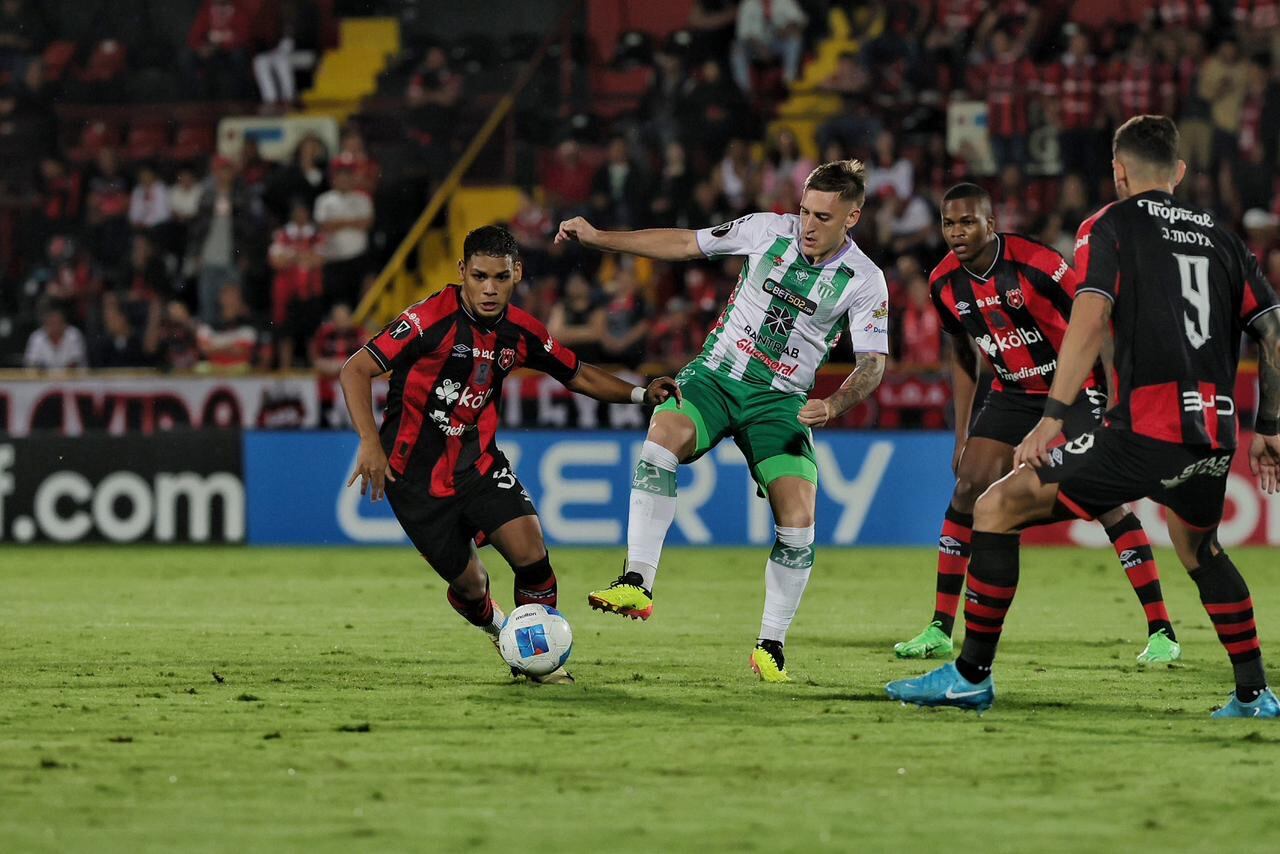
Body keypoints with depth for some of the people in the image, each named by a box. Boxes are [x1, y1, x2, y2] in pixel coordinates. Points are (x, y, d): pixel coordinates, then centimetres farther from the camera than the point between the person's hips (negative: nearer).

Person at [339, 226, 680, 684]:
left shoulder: (521, 332, -4)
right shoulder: (431, 319, -21)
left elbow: (578, 375, 12)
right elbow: (355, 371, -20)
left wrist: (640, 394, -4)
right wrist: (371, 443, -31)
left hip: (477, 461, 4)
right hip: (416, 474, -4)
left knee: (530, 550, -18)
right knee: (469, 585, 2)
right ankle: (501, 629, 38)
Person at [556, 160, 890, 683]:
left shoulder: (864, 281, -6)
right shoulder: (769, 230, -2)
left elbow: (873, 363, -6)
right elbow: (686, 244, 6)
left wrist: (834, 405, -27)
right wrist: (597, 238, 3)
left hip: (780, 400, -1)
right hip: (715, 376, 1)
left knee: (798, 522, -16)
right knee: (662, 436, -31)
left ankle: (771, 647, 2)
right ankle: (637, 584, -32)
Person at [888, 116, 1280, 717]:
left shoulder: (1111, 225, 4)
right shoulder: (1222, 238, 20)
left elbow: (1091, 318, -11)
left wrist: (1053, 418, -15)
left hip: (1144, 431, -6)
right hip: (1214, 433, 6)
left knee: (998, 509, 5)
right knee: (1198, 546, 35)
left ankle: (971, 676, 4)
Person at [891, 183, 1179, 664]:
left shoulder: (1036, 265, -24)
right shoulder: (945, 282, -5)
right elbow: (963, 356, 11)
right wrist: (962, 436, 10)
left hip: (1077, 387, -6)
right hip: (1013, 393, 6)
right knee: (968, 489, -6)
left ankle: (1162, 633, -9)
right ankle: (940, 630, 2)